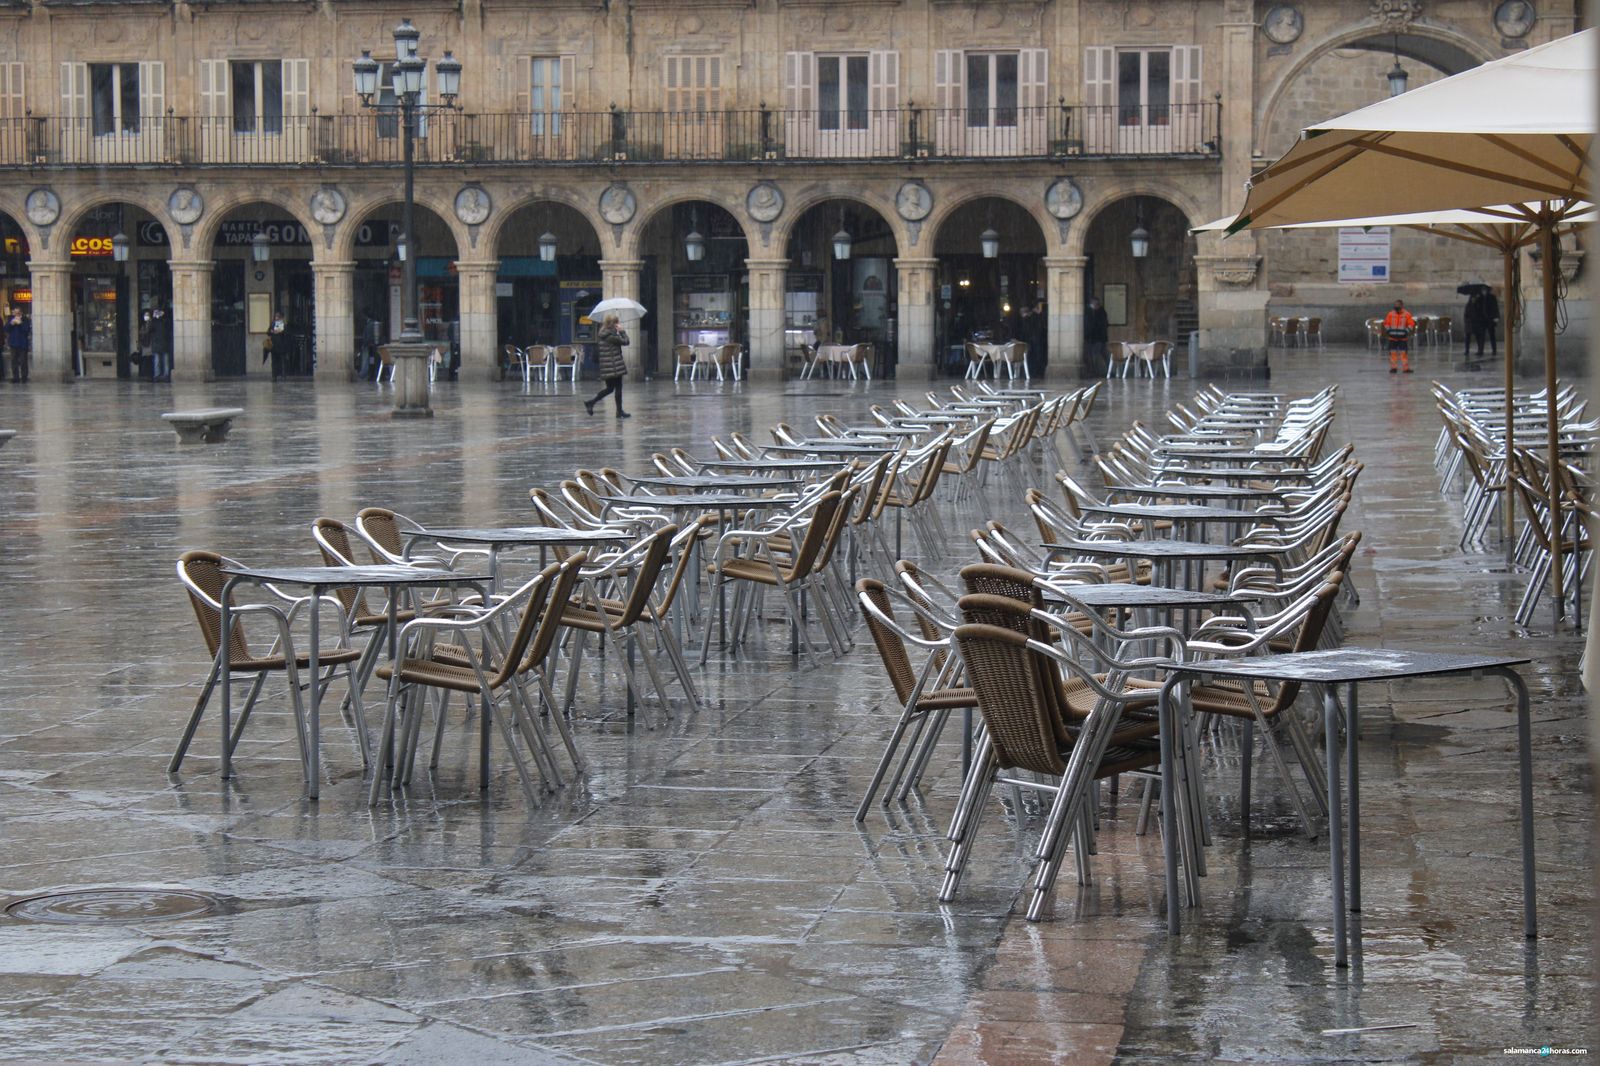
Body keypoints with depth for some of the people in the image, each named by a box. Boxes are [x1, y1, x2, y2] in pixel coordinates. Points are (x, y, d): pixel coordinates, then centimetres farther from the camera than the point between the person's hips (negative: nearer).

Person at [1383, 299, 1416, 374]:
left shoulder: (1407, 314, -2)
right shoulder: (1390, 314, 4)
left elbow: (1411, 324, -1)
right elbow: (1386, 323, 10)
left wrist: (1407, 331, -13)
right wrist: (1388, 330, -4)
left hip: (1403, 338, -2)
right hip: (1392, 337, 2)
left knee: (1404, 352, -3)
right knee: (1393, 352, 3)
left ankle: (1406, 368, 2)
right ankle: (1393, 367, 11)